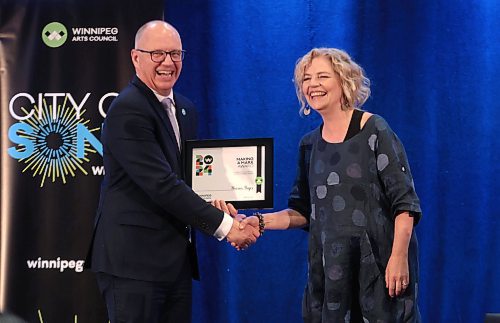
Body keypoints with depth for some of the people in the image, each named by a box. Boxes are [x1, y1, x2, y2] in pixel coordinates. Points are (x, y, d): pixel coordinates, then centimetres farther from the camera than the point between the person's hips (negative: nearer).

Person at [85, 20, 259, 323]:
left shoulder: (185, 109, 15)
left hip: (177, 260, 8)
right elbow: (161, 184, -20)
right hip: (133, 260, -8)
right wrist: (223, 225, -19)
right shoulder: (127, 110, -14)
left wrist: (214, 206, 0)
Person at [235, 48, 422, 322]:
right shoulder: (310, 145, 10)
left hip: (377, 265, -5)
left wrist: (399, 256, -19)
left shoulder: (375, 131, -6)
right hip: (329, 268, 5)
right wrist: (260, 222, 0)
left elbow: (404, 202, -10)